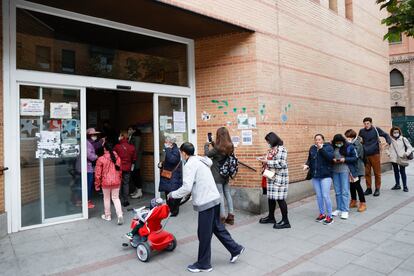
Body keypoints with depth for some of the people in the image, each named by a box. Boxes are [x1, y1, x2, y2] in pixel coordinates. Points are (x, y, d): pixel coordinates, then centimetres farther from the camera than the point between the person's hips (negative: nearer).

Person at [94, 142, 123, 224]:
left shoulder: (101, 159, -11)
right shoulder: (117, 158, 0)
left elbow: (98, 173, -7)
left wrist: (97, 184, 4)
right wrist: (120, 180, 22)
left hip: (106, 182, -3)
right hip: (116, 181, 3)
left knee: (106, 198, 15)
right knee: (116, 198, 10)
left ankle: (107, 216, 27)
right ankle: (120, 215, -5)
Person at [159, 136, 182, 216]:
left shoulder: (176, 150, -12)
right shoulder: (167, 150, 15)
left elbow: (172, 160, -30)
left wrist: (167, 149, -23)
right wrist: (161, 164, 3)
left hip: (174, 178, -9)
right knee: (167, 195, 13)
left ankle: (174, 211, 6)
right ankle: (169, 210, 24)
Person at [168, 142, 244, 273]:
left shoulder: (190, 164, -14)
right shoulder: (200, 161, 14)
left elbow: (187, 188, -21)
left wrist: (172, 194, -8)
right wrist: (189, 193, 22)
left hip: (206, 202, -9)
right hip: (214, 199, 9)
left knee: (204, 234, 4)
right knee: (217, 227, 22)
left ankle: (203, 264, 18)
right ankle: (235, 249, 31)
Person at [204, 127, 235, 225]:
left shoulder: (218, 148, -21)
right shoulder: (230, 147, 1)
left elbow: (207, 154, -8)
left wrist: (206, 145, 9)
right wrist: (213, 144, 14)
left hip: (217, 175, -7)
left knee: (220, 195, 1)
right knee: (228, 194, 12)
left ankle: (222, 217, 7)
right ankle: (231, 216, 18)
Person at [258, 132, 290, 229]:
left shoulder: (281, 149, -13)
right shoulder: (272, 149, 13)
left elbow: (281, 163, -21)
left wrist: (267, 162, -17)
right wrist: (264, 160, 5)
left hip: (279, 178, -8)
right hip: (271, 177, 9)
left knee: (280, 198, -3)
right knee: (271, 197, 14)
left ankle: (285, 221, 7)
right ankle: (271, 217, 29)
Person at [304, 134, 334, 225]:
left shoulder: (328, 147, -3)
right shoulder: (312, 148, 10)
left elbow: (331, 157, -19)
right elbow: (309, 159, 16)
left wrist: (321, 148, -22)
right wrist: (307, 165, -3)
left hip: (325, 176, -5)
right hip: (315, 176, 5)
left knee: (325, 196, -7)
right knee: (318, 196, 11)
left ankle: (329, 216, 7)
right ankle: (322, 214, 25)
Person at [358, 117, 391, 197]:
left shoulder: (376, 129, -3)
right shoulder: (362, 131, 5)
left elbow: (386, 135, 4)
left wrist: (388, 142, -11)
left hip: (375, 154, -2)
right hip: (365, 155, 2)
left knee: (377, 172, 5)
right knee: (367, 172, 7)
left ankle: (377, 189, 17)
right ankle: (369, 188, 19)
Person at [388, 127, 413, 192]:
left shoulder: (403, 139, -4)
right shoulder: (391, 140, 3)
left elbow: (410, 147, 0)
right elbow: (389, 148, 19)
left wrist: (407, 153, -14)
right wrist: (389, 153, 4)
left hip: (401, 159, -3)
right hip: (394, 159, 3)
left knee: (402, 172, 0)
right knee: (396, 171, 13)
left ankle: (405, 186, 10)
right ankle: (397, 185, 24)